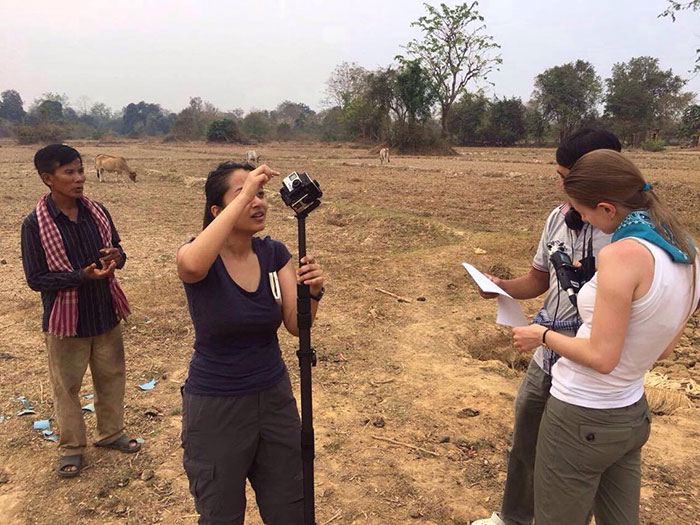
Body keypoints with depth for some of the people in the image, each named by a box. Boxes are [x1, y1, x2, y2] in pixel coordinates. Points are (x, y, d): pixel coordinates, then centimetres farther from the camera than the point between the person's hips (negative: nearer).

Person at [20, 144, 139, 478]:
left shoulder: (97, 212, -2)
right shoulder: (34, 224, -15)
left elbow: (115, 250, 10)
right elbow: (35, 278, -14)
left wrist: (117, 257, -14)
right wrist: (82, 276, -27)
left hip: (105, 313, 4)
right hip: (65, 320, -4)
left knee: (111, 376, 17)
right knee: (66, 386, 12)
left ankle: (110, 433, 39)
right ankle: (71, 447, 32)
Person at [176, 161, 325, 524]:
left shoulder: (273, 253, -3)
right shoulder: (201, 256, -16)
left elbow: (296, 325, -8)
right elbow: (191, 265, -43)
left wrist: (312, 291, -28)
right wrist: (243, 196, -39)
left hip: (274, 396, 4)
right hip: (215, 406, -4)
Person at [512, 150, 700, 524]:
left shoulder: (623, 254, -26)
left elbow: (601, 357, -24)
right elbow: (661, 348, 10)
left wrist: (543, 336, -8)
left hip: (582, 420, -8)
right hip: (632, 417, 8)